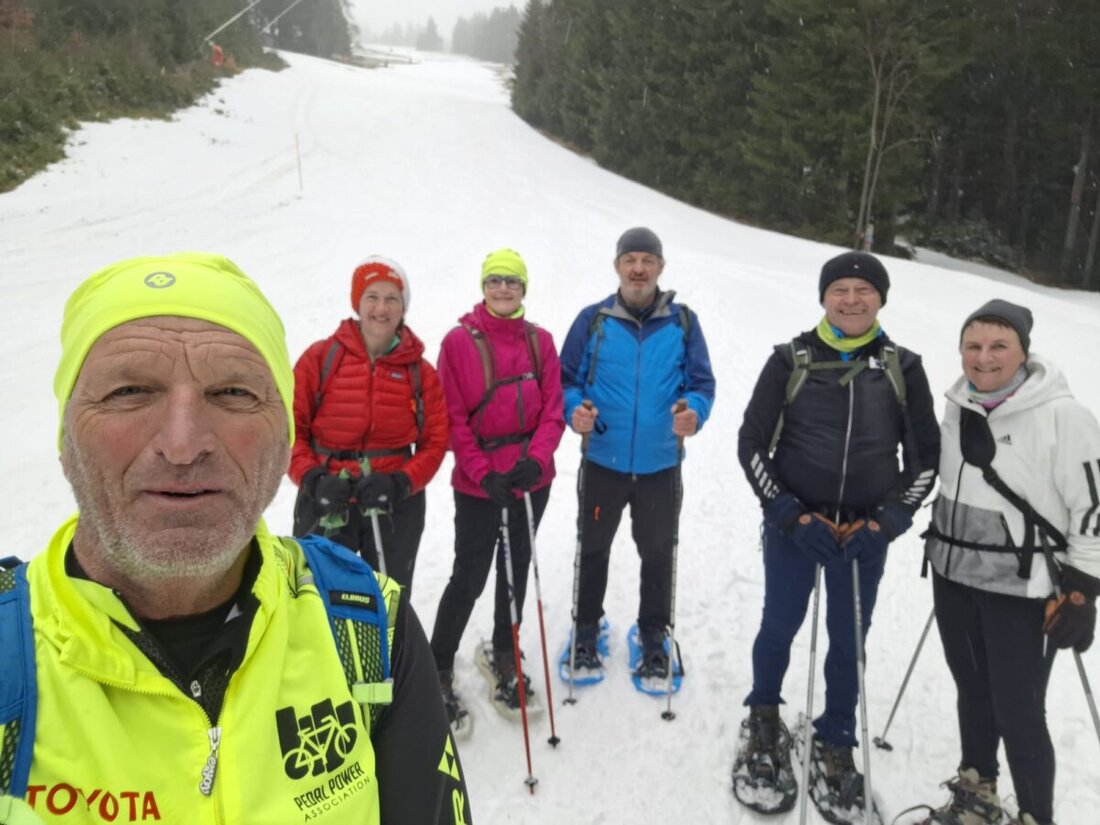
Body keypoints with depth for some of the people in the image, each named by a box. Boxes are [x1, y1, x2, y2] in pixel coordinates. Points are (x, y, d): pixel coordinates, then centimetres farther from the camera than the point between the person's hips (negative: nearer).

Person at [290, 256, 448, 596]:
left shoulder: (421, 371, 1)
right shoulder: (320, 357, -4)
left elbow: (435, 441, 1)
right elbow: (290, 427, -3)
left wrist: (399, 484, -15)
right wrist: (313, 480, -18)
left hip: (396, 507, 2)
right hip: (325, 504, -1)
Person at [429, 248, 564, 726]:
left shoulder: (539, 341, 3)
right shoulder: (459, 341, -6)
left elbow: (552, 409, 0)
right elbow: (453, 418, -8)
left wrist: (537, 458, -17)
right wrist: (483, 473, -17)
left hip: (531, 476, 4)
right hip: (478, 483, -4)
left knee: (517, 568, 17)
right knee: (469, 578, 1)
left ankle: (503, 656, 38)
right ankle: (439, 672, 22)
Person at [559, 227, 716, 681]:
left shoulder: (682, 322, -1)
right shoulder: (593, 320, -3)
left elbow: (701, 383, 0)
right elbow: (567, 380, 0)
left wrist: (694, 413, -21)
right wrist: (574, 410, -20)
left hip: (660, 465, 1)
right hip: (602, 461, 0)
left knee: (658, 553, 15)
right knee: (593, 548, 16)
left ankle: (654, 635, 37)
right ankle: (586, 629, 37)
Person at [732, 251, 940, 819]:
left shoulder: (902, 368, 1)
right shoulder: (791, 361, -4)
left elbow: (926, 459, 6)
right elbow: (752, 443, -3)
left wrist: (887, 521, -7)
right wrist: (788, 512, -12)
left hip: (865, 532, 2)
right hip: (794, 523, -1)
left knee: (848, 641, 10)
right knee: (780, 627, 8)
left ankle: (835, 745, 32)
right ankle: (763, 720, 35)